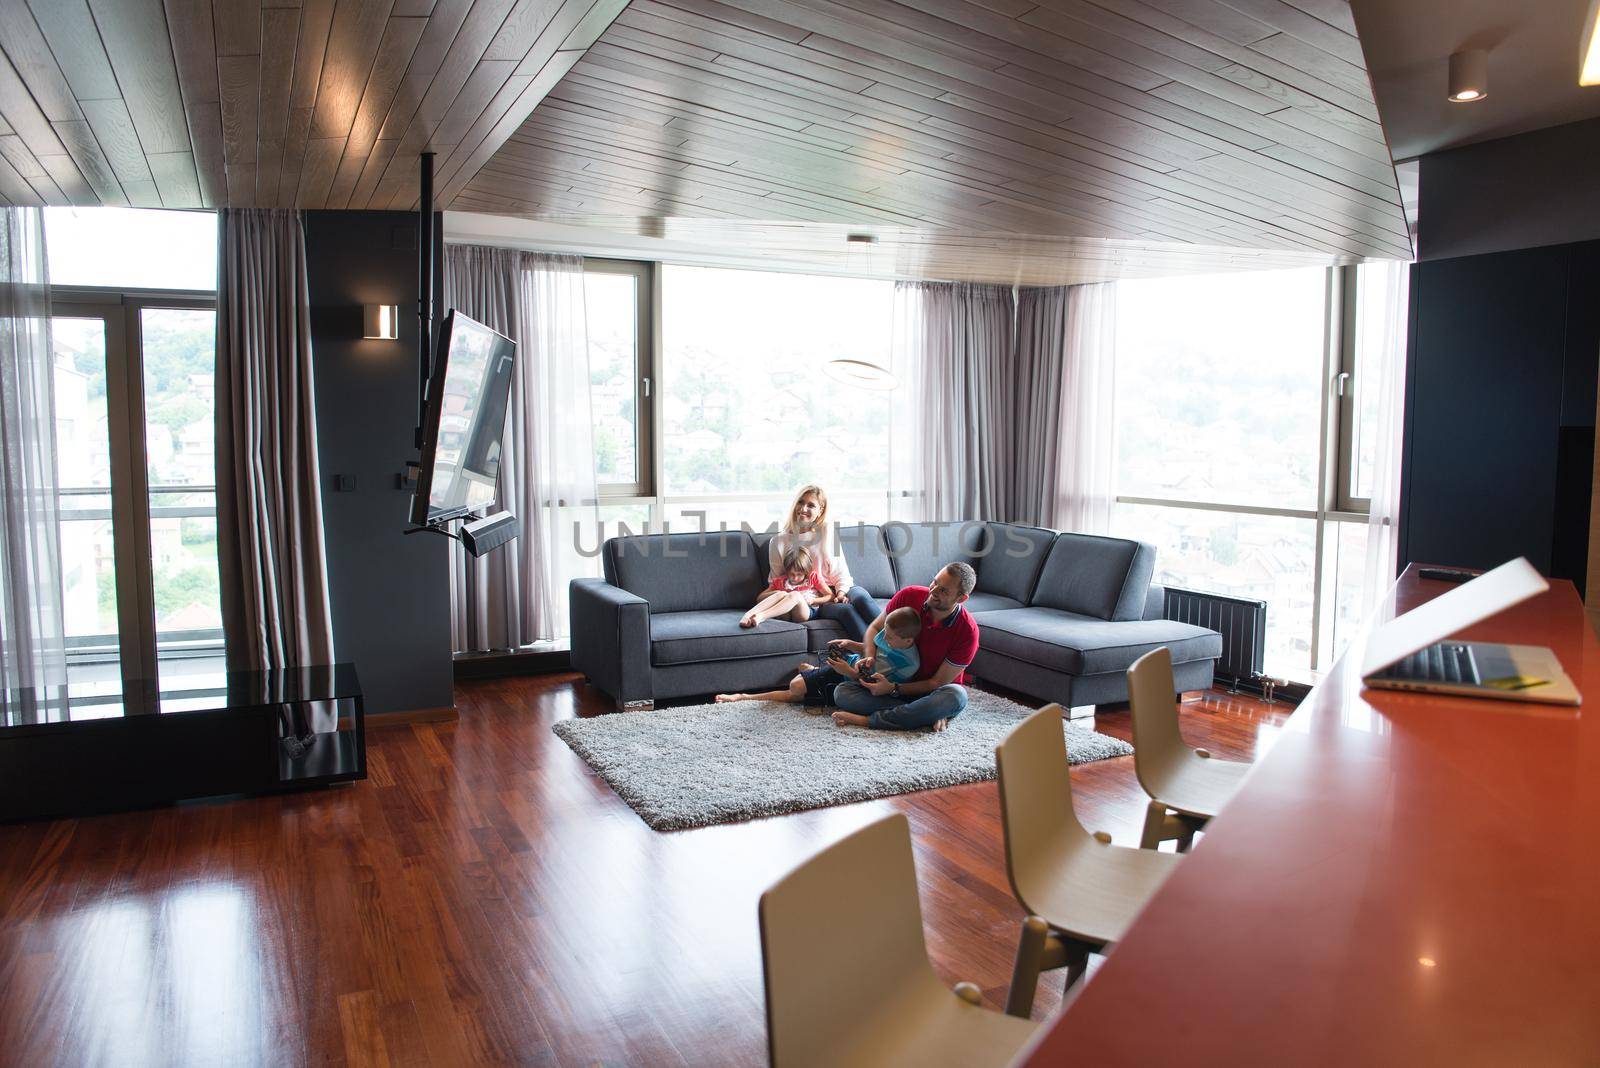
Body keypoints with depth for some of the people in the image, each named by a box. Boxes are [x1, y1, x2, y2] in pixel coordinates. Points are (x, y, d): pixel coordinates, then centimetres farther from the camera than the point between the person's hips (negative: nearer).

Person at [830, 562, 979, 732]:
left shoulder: (967, 631, -20)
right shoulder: (910, 595, -13)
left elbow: (938, 682, -17)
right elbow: (875, 627, 3)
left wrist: (894, 689, -25)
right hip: (894, 682, 3)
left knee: (956, 696, -39)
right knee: (841, 692, -21)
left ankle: (867, 720, -33)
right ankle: (930, 715, -26)